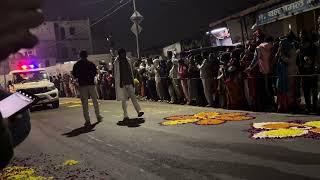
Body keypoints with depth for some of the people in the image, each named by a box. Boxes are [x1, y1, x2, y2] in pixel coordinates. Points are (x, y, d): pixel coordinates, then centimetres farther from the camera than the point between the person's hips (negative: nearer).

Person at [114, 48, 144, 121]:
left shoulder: (128, 61, 10)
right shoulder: (117, 62, -3)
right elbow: (116, 73, -4)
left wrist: (132, 80, 9)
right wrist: (119, 82, -10)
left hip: (129, 82, 3)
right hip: (122, 83, -3)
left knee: (133, 97, -6)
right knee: (123, 100, 2)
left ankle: (138, 111, -9)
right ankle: (125, 115, 7)